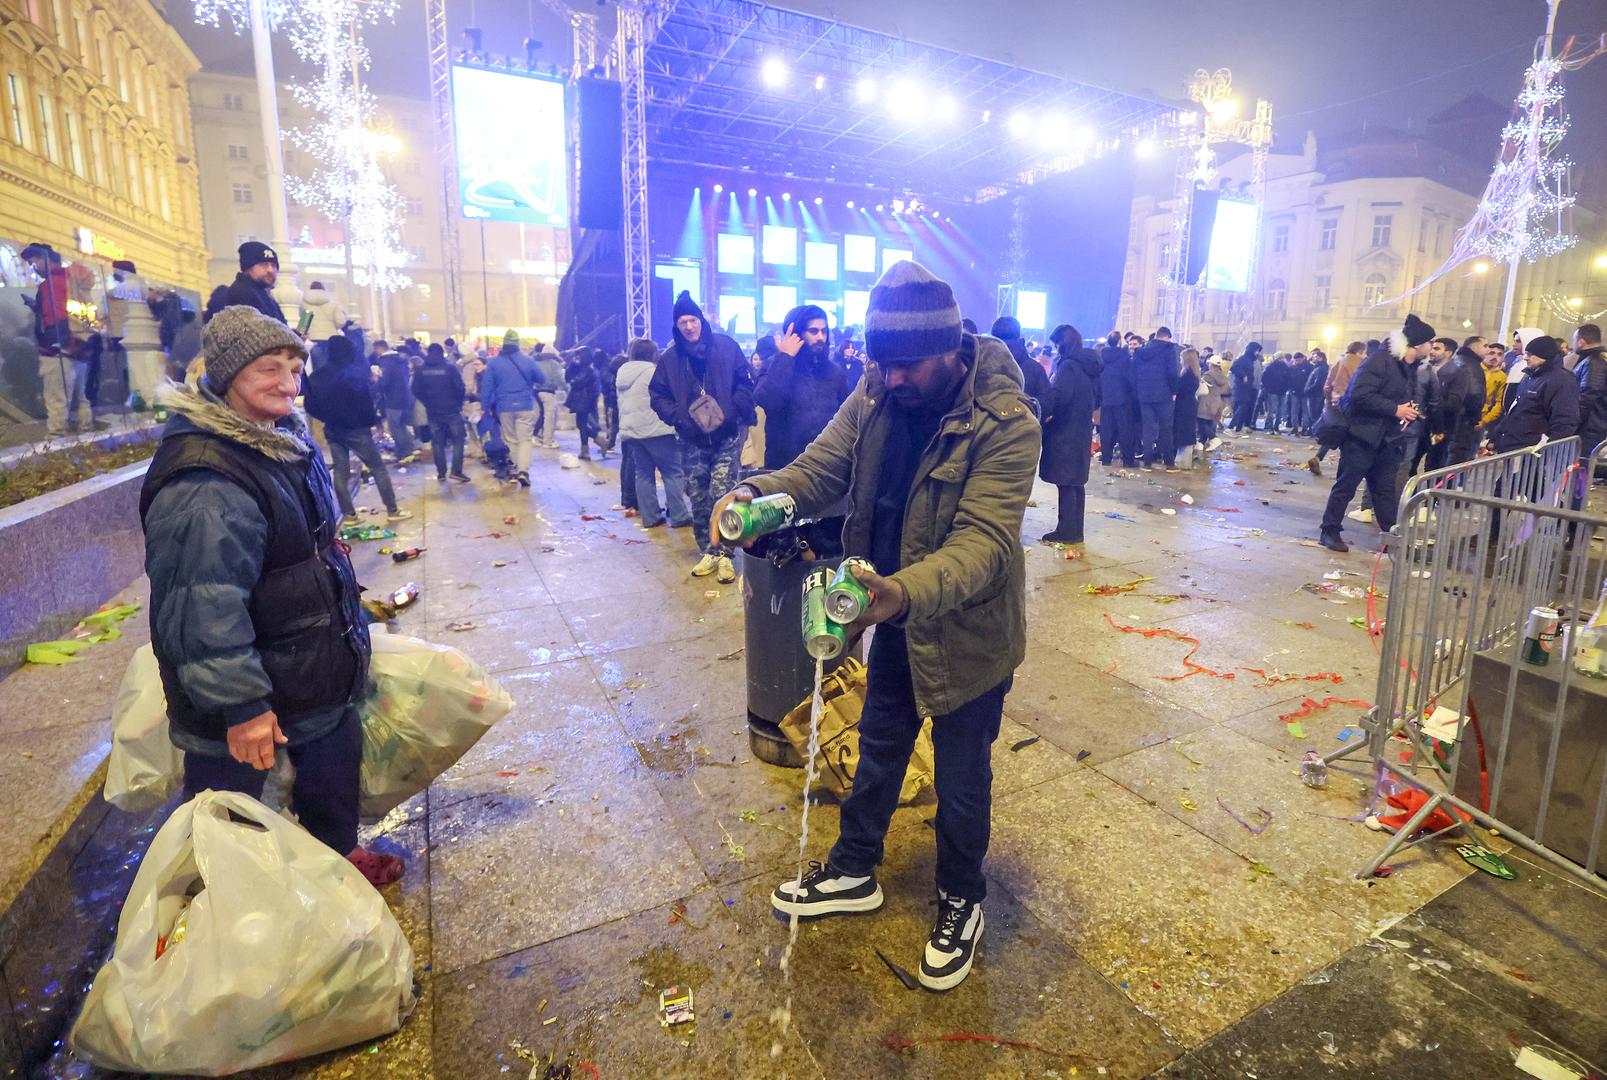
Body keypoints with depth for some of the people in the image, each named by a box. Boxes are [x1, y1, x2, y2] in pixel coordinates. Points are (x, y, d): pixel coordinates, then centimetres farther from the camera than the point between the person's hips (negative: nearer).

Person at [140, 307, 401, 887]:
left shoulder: (283, 438, 4)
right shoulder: (204, 482, -28)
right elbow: (203, 609, -29)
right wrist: (240, 704, -25)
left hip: (317, 669, 9)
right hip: (247, 690, -9)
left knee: (334, 761, 25)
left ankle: (338, 854, 48)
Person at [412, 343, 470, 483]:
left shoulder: (420, 370, 2)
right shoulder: (450, 368, -8)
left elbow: (416, 391, 1)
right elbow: (460, 389, -10)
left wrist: (427, 403, 17)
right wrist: (459, 403, 7)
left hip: (432, 412, 3)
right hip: (451, 410, -3)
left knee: (437, 443, 11)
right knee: (458, 440, 4)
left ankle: (441, 472, 12)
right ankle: (456, 471, -6)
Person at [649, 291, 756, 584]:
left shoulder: (725, 347, -1)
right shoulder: (670, 359, 6)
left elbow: (746, 381, 0)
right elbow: (658, 395, 10)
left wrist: (733, 411, -12)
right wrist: (679, 418, -6)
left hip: (727, 436, -3)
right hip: (693, 441, 3)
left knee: (720, 495, -11)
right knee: (698, 500, 7)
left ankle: (723, 554, 0)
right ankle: (707, 552, 20)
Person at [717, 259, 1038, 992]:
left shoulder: (1006, 424, -27)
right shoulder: (876, 393, -8)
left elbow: (983, 541, -34)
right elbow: (821, 468, -8)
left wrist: (906, 591, -53)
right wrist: (758, 493, -30)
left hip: (966, 630, -5)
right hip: (896, 618, 6)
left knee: (961, 780, 15)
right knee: (876, 752, 24)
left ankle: (961, 901, 44)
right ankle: (853, 873, 48)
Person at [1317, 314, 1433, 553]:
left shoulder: (1410, 369, 14)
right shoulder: (1380, 360, -15)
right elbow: (1360, 394, -25)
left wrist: (1411, 412, 1)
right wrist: (1395, 410, -21)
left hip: (1386, 439, 9)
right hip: (1362, 434, -9)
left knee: (1386, 490, 12)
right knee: (1346, 485, -2)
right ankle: (1329, 531, 7)